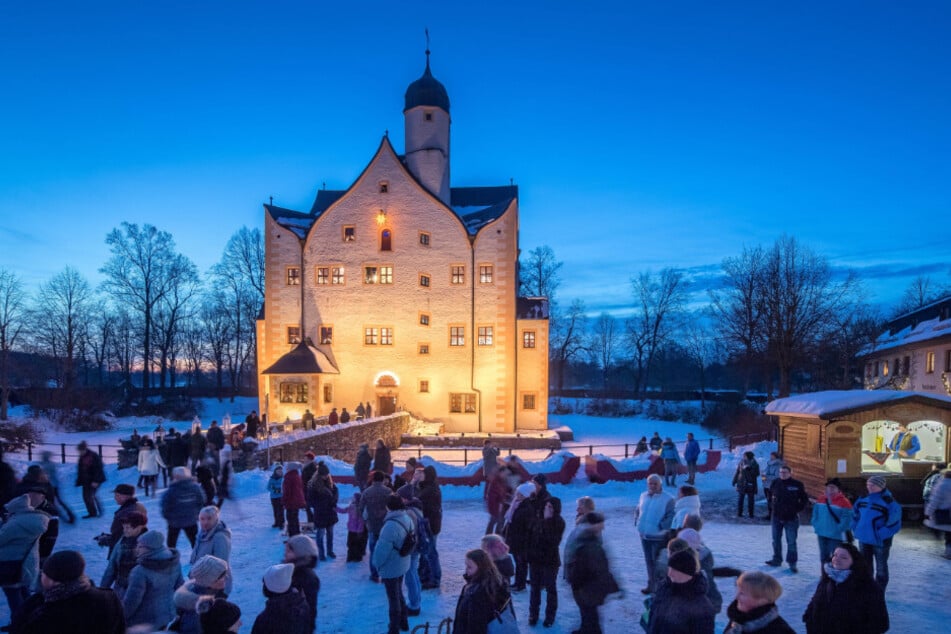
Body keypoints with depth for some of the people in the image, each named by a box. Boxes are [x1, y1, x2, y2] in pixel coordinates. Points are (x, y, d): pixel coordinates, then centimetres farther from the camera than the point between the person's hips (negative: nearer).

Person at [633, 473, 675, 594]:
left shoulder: (668, 498, -14)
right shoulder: (643, 496, 6)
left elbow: (672, 516, -19)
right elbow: (637, 510, 19)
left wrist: (662, 526, -22)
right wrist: (637, 521, 6)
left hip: (659, 537, -6)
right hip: (644, 535, 6)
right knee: (649, 561, 17)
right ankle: (651, 584, 31)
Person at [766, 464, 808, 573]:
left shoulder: (797, 485, -10)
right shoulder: (776, 483, 0)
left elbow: (805, 499, 0)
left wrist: (798, 510, -5)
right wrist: (774, 507, 8)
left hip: (791, 518, -4)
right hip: (777, 517, 4)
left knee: (791, 542, 0)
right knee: (776, 540, 14)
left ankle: (792, 563, 11)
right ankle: (777, 559, 28)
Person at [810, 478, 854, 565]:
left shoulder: (844, 502, -12)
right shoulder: (820, 499, 5)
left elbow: (846, 519, -16)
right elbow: (815, 514, 13)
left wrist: (838, 530, -18)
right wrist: (817, 527, 4)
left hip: (836, 537, -6)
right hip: (822, 535, 6)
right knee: (823, 557, 16)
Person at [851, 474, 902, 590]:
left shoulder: (888, 502, -17)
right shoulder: (862, 499, 1)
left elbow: (894, 522, -19)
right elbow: (855, 515, 15)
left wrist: (882, 534, -19)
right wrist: (857, 529, 7)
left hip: (880, 541, -6)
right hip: (864, 539, 6)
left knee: (881, 568, 12)